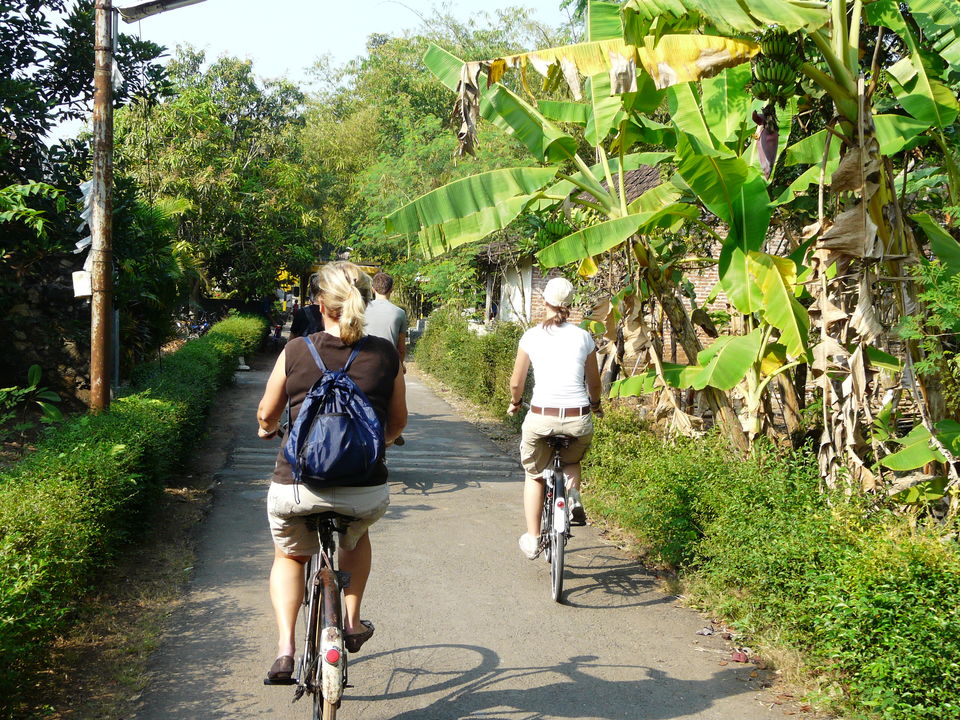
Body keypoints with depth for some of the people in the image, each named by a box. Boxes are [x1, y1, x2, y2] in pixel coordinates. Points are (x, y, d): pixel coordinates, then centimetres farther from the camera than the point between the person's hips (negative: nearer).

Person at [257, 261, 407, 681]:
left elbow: (266, 417, 10)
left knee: (289, 555, 30)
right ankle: (352, 622, 33)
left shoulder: (295, 353, -3)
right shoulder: (385, 354, 0)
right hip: (366, 493, 1)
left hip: (295, 488, -1)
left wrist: (267, 428, 34)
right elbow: (398, 422, 12)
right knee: (356, 535, 37)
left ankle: (285, 646, 15)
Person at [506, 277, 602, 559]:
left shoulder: (531, 336, 3)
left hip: (541, 417, -1)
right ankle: (573, 497, 5)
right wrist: (595, 405, 36)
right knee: (571, 461, 33)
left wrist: (515, 404, 31)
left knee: (534, 474, 21)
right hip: (578, 419, 1)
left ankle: (532, 539, 17)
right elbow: (594, 383, 16)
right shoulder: (583, 337, 5)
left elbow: (516, 383, 10)